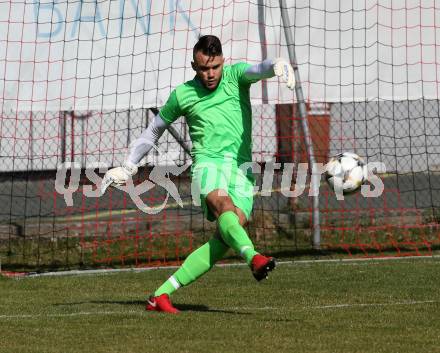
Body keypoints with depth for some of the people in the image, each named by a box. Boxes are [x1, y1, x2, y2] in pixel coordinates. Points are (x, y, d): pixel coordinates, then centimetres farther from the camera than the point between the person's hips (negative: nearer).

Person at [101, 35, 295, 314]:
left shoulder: (235, 76, 11)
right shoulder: (182, 95, 13)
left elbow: (257, 70, -12)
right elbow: (154, 129, 27)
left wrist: (277, 66, -37)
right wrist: (128, 167, 29)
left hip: (241, 168, 0)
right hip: (208, 163, 0)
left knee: (225, 240, -16)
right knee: (223, 205, -34)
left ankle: (162, 294, -12)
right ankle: (254, 259, -60)